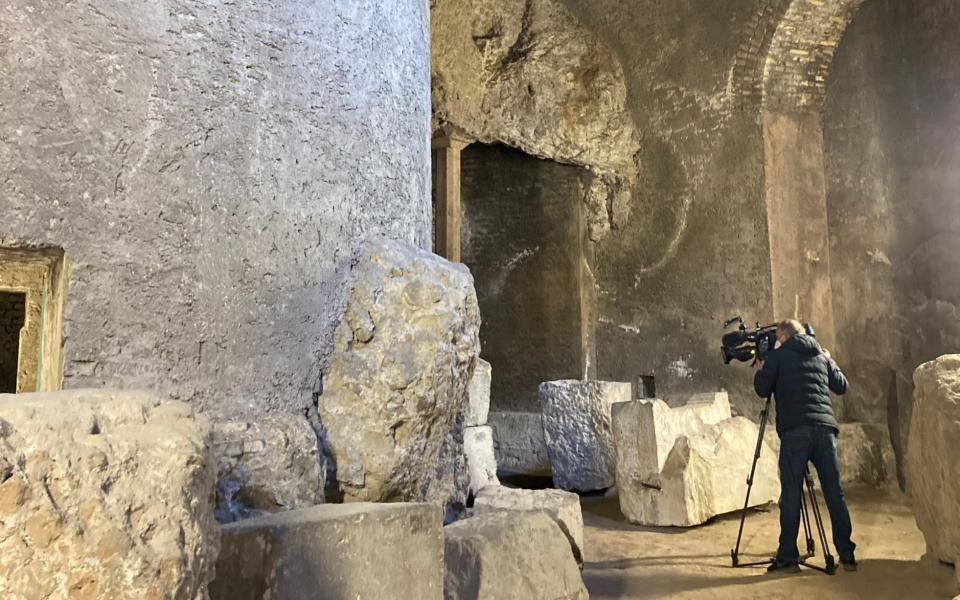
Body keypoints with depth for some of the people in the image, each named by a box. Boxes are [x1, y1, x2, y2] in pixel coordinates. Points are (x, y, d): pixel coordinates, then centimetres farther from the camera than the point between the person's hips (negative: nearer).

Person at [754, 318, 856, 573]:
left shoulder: (778, 355, 7)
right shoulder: (821, 355, 19)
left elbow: (762, 390, 6)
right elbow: (842, 386, 25)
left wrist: (761, 370, 25)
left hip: (794, 431, -4)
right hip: (825, 428, 4)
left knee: (791, 496, -2)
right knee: (835, 493, 9)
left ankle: (788, 557, 0)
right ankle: (847, 555, 12)